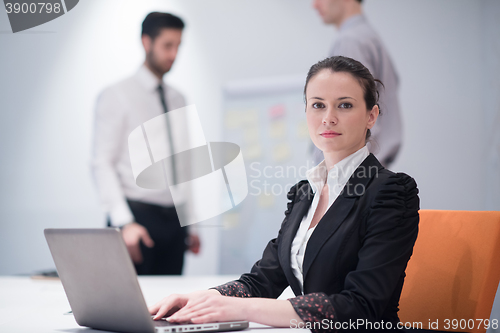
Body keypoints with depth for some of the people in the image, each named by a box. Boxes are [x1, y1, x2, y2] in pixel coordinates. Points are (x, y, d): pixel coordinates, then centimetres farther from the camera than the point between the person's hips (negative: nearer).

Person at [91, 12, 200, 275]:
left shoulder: (177, 100, 16)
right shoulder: (116, 96, -2)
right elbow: (102, 164, -9)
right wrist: (124, 222, -19)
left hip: (173, 220, 6)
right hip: (137, 216, -5)